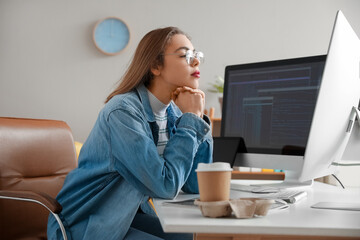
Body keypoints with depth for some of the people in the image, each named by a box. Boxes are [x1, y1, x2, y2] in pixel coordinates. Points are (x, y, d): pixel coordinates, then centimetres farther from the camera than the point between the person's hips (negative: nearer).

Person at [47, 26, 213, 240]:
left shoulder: (173, 113, 0)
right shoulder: (123, 111, -22)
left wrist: (198, 118, -9)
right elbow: (166, 186, -26)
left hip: (130, 216, 8)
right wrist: (190, 119, -18)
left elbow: (196, 186, -3)